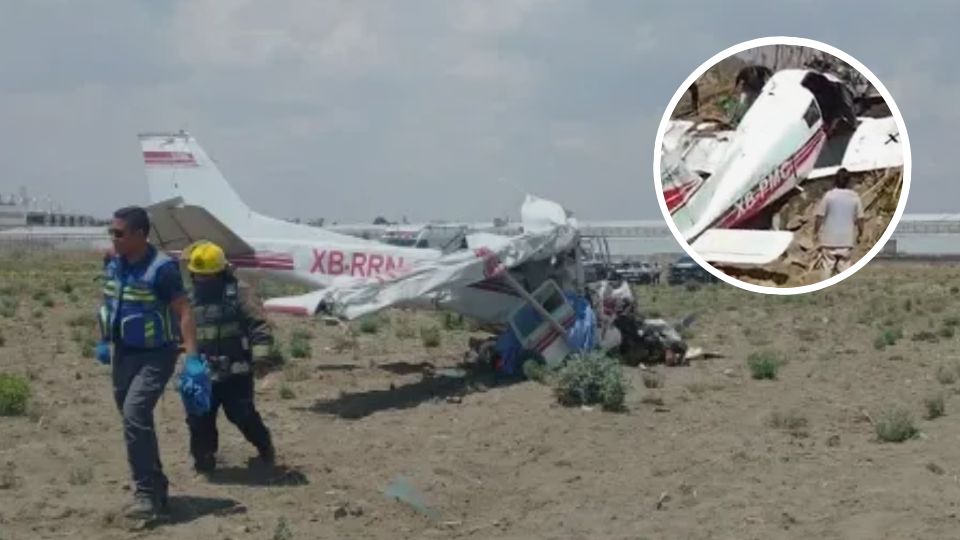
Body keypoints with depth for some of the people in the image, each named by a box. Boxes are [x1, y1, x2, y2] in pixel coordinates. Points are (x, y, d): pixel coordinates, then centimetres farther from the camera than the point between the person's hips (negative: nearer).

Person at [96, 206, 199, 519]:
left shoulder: (161, 268, -20)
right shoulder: (112, 263, 3)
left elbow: (183, 312, -21)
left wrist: (192, 357, -27)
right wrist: (104, 341, 18)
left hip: (155, 355, -8)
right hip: (123, 352, 8)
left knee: (135, 414, -22)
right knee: (135, 421, 13)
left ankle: (147, 494, -16)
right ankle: (157, 488, 27)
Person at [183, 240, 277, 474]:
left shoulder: (239, 294, -7)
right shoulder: (190, 300, 10)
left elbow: (258, 326, -15)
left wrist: (260, 355, -24)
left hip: (235, 373, -5)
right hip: (202, 374, 5)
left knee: (243, 415, -1)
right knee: (199, 418, 2)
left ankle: (265, 448, 24)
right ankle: (204, 459, 19)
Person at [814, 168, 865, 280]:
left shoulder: (829, 195, -7)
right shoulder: (854, 197, -1)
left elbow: (819, 217, -7)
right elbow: (860, 219, 1)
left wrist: (815, 233, 7)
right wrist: (859, 235, 17)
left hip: (829, 240, -2)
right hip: (847, 241, 2)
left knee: (828, 268, 5)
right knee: (843, 269, 7)